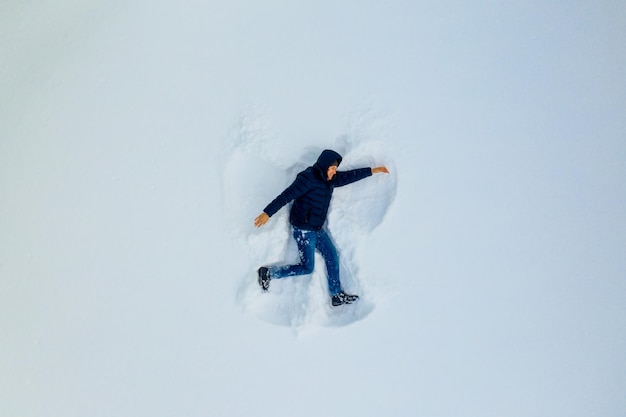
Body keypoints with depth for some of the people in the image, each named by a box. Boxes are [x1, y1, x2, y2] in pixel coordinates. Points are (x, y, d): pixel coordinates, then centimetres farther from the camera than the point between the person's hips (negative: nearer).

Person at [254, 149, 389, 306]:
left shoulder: (330, 179, 5)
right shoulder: (308, 178, -21)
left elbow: (350, 175, 15)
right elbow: (286, 196, -26)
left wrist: (374, 170, 16)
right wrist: (267, 213, -31)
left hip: (318, 229, 9)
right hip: (303, 230, -9)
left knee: (333, 258, 11)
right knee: (307, 268, -2)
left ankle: (337, 295, 23)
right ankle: (268, 273, 8)